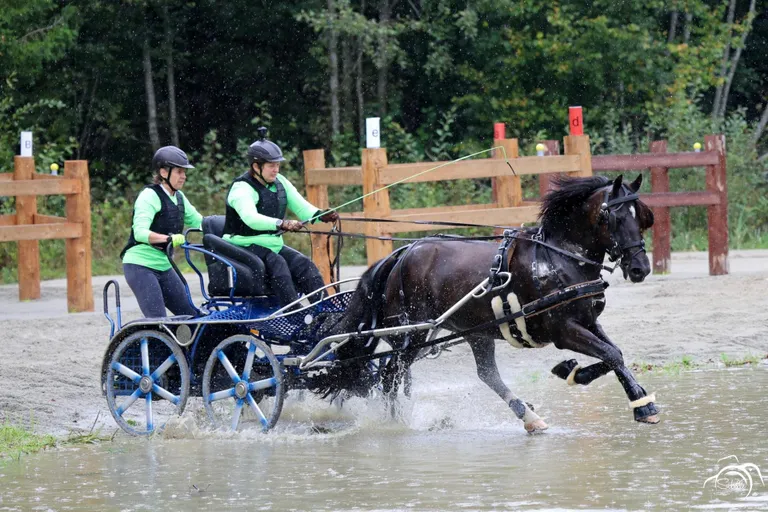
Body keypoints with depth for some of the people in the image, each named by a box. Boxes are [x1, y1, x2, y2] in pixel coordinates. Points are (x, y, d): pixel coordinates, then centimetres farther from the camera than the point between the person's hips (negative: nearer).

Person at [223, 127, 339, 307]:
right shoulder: (242, 188, -15)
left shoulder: (280, 183, 10)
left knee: (304, 264, -16)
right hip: (245, 246, -7)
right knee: (277, 264, -32)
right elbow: (250, 218, -34)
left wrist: (322, 216, -19)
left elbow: (301, 207, 4)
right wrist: (282, 224, -50)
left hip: (273, 244, 7)